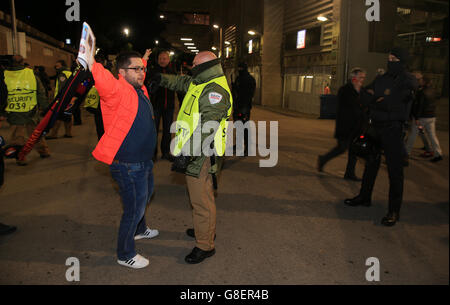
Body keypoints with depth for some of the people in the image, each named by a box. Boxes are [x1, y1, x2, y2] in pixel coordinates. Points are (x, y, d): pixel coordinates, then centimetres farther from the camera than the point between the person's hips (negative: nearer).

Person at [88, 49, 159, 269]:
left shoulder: (139, 89, 6)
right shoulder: (117, 90, -22)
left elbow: (139, 76, 31)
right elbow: (103, 80, -46)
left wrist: (144, 60, 44)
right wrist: (91, 63, -62)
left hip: (144, 161, 10)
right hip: (128, 166, -10)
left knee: (145, 196, 29)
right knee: (134, 208, 2)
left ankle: (139, 230, 56)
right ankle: (125, 255, 25)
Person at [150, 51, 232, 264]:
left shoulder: (216, 91, -19)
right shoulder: (202, 84, 13)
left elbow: (206, 127, -27)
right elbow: (181, 82, 33)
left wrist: (186, 152, -28)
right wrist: (162, 79, 17)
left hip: (202, 155, -11)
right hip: (194, 151, 11)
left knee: (201, 200, -2)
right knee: (198, 195, 23)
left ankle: (205, 245, 12)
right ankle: (204, 229, 42)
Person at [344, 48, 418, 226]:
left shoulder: (407, 80, -3)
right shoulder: (381, 79, 15)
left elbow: (394, 102, -18)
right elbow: (366, 98, 5)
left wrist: (376, 100, -7)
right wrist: (384, 100, -10)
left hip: (393, 130, -6)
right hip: (375, 127, 6)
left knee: (395, 170, -4)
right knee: (370, 164, 15)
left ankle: (394, 211, 2)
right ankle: (364, 197, 30)